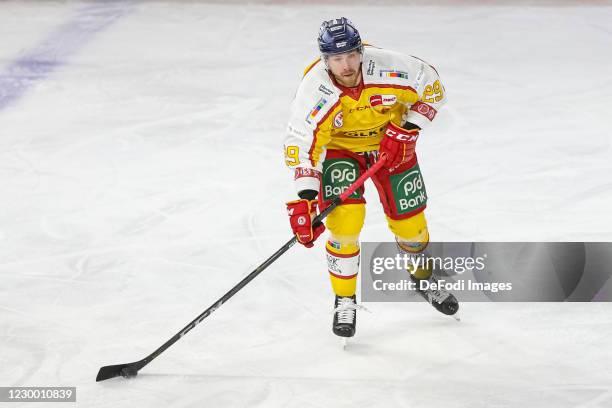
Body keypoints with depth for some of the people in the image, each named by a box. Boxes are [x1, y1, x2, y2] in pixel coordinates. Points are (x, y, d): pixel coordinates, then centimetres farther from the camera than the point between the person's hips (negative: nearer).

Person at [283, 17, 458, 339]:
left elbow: (432, 89, -12)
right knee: (343, 221, -17)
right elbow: (300, 144, -26)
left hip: (391, 145, 1)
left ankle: (425, 279, 37)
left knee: (409, 220, 6)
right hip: (339, 148, -1)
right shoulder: (315, 91, -31)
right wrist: (305, 198, -33)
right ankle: (345, 301, 3)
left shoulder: (389, 67, -30)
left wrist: (408, 129, -19)